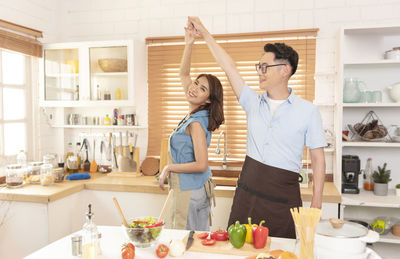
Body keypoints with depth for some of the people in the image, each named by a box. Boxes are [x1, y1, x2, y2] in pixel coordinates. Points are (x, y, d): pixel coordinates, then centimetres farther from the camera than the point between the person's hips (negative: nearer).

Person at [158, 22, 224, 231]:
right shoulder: (194, 113, 4)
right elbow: (184, 75, 12)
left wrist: (168, 168, -13)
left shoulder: (197, 123, -20)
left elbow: (201, 165, -25)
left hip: (190, 192, -8)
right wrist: (189, 44, 3)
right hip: (191, 189, 9)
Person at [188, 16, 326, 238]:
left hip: (283, 198, -3)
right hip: (247, 192, 3)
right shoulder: (254, 103, 6)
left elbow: (317, 158, -1)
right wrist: (204, 33, 11)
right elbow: (229, 68, 8)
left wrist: (316, 204, -5)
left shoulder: (308, 111, -3)